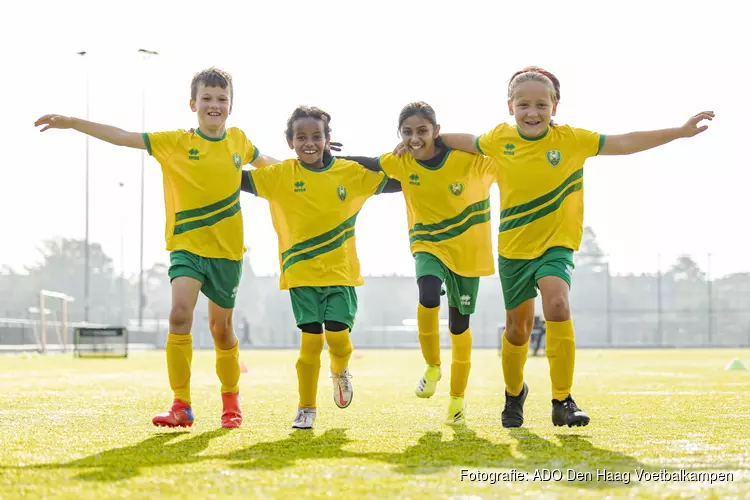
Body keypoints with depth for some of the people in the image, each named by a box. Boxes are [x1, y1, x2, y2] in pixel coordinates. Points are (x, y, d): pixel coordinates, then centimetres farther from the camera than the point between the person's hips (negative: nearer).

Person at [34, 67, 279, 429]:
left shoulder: (238, 140, 4)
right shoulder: (175, 142, -4)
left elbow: (266, 164, 26)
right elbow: (122, 137, -10)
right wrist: (73, 123, -17)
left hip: (227, 250, 2)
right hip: (187, 245, -2)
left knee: (221, 328, 11)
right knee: (179, 313, -23)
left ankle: (231, 400, 33)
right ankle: (181, 405, -14)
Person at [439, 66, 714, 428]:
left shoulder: (571, 139, -9)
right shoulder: (501, 139, -4)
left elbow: (624, 144, -8)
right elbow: (467, 142, 15)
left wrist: (680, 131, -11)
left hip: (556, 244, -2)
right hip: (513, 248, 2)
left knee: (557, 304, -28)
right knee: (518, 327, 12)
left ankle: (562, 401, -20)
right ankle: (514, 393, 40)